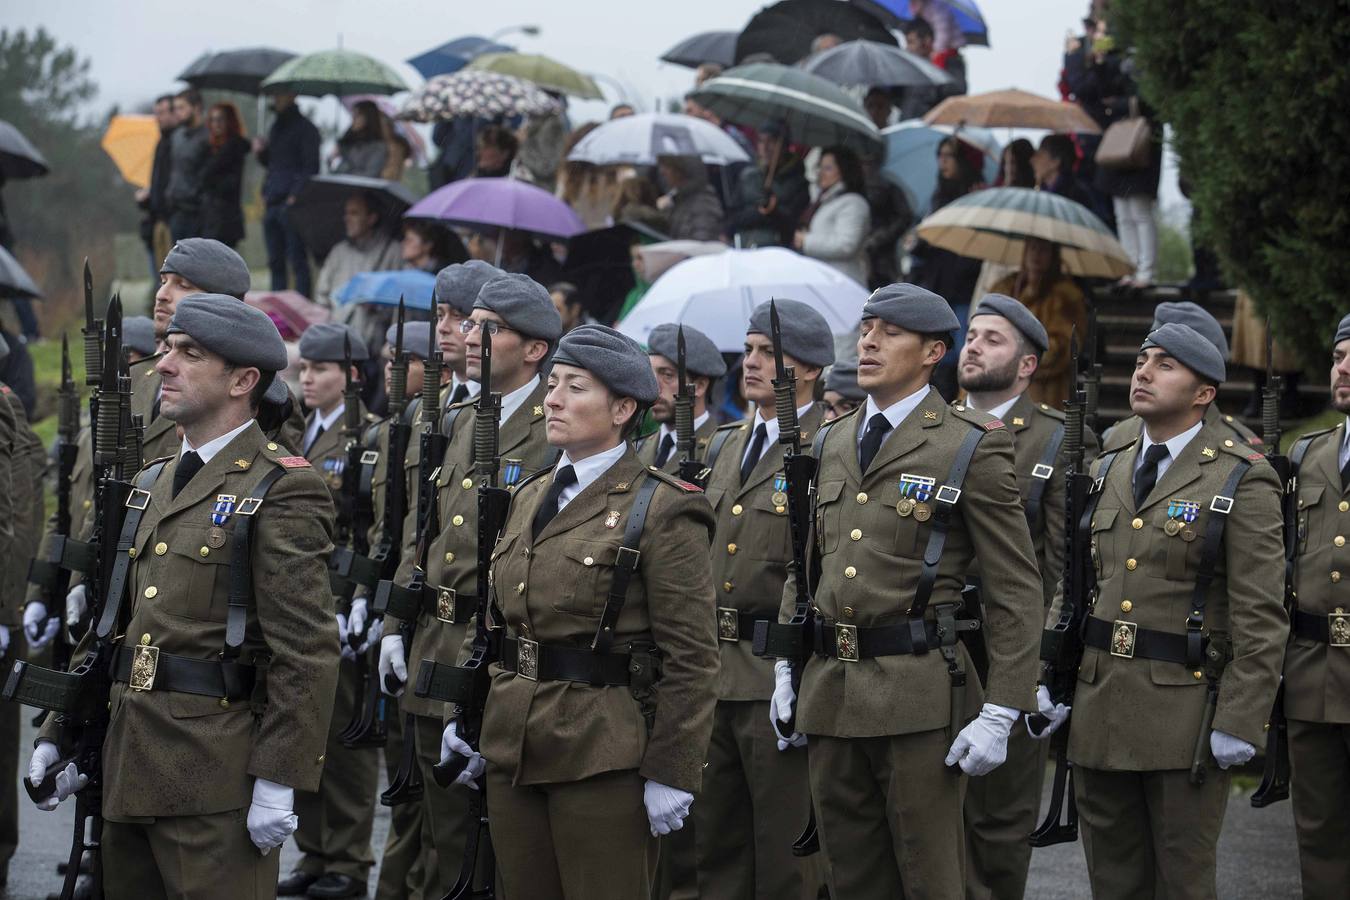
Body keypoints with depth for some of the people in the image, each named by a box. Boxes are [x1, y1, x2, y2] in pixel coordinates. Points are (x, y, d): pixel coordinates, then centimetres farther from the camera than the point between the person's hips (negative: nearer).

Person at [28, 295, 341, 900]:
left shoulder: (281, 490, -9)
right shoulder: (152, 484, 16)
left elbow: (308, 651, -14)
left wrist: (280, 780, -18)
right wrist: (59, 737, 15)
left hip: (217, 777, -8)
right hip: (128, 769, 8)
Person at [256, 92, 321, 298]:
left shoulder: (305, 128, -5)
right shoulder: (276, 126, 19)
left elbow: (311, 167, -10)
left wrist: (296, 195, -20)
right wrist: (261, 152, 5)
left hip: (292, 203, -8)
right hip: (272, 204, 8)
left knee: (298, 262, -8)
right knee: (276, 262, 10)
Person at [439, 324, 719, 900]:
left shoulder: (662, 509, -10)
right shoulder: (530, 498, 13)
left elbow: (691, 658, -12)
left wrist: (671, 776, -15)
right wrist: (467, 719, 12)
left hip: (602, 759, -7)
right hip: (513, 750, 7)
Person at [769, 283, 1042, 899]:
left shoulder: (972, 446, -6)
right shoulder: (832, 444, 13)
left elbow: (1017, 588, -7)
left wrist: (999, 714, -12)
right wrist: (785, 669, 13)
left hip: (918, 693, -6)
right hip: (828, 690, 6)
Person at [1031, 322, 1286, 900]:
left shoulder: (1242, 482, -6)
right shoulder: (1106, 474, 14)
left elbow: (1260, 614, -10)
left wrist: (1240, 723, -15)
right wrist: (1048, 680, 5)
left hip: (1185, 716, -6)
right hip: (1097, 711, 6)